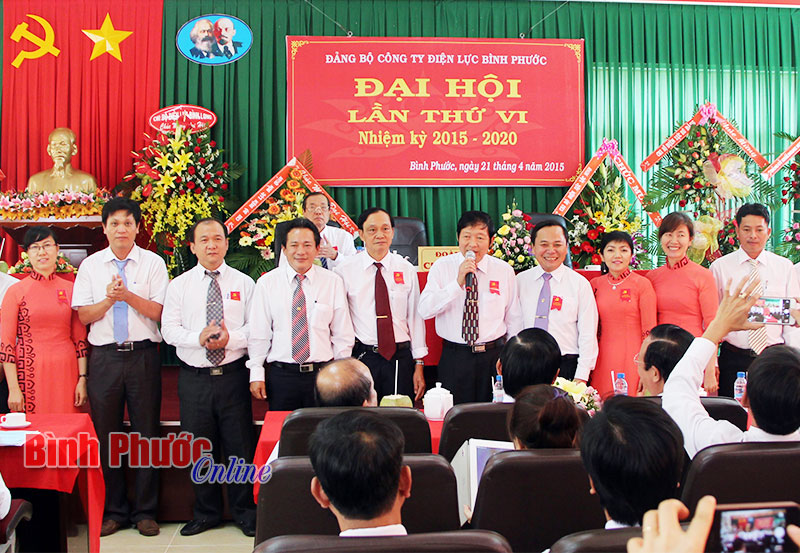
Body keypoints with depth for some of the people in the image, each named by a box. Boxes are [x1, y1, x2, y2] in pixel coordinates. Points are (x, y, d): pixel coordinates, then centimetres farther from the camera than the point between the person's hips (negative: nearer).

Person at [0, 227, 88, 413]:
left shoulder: (70, 289, 7)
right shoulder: (16, 291, 0)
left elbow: (80, 338, 10)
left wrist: (82, 378, 3)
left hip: (66, 371, 2)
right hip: (30, 372, -2)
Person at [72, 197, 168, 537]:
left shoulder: (153, 263, 4)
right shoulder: (91, 265, 9)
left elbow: (159, 312, -4)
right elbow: (84, 316, 4)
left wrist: (128, 295, -17)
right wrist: (109, 299, -13)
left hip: (143, 354, -1)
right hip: (104, 356, 2)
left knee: (146, 432, 3)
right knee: (106, 435, 7)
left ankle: (145, 511, 16)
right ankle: (114, 511, 21)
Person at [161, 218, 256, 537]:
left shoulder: (244, 283, 5)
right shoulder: (179, 285, 7)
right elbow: (169, 329, 1)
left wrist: (230, 338, -18)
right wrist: (198, 338, -16)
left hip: (233, 375, -1)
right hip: (194, 377, 1)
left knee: (240, 446, 3)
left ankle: (245, 513, 18)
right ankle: (206, 513, 26)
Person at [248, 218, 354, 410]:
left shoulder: (333, 282, 2)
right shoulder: (266, 283, 2)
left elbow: (343, 334, 4)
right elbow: (259, 333, 3)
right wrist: (256, 374, -1)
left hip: (322, 374, 0)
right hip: (281, 375, 0)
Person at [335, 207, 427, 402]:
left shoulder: (406, 270, 5)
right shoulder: (345, 270, -1)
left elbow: (415, 317, 6)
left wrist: (419, 365, 5)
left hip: (400, 359, 1)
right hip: (360, 357, -1)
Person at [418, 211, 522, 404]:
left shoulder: (504, 271, 3)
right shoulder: (442, 267, 0)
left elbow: (514, 319, 8)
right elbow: (424, 310, -12)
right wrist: (458, 282, -19)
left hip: (494, 356, 1)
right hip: (454, 357, -1)